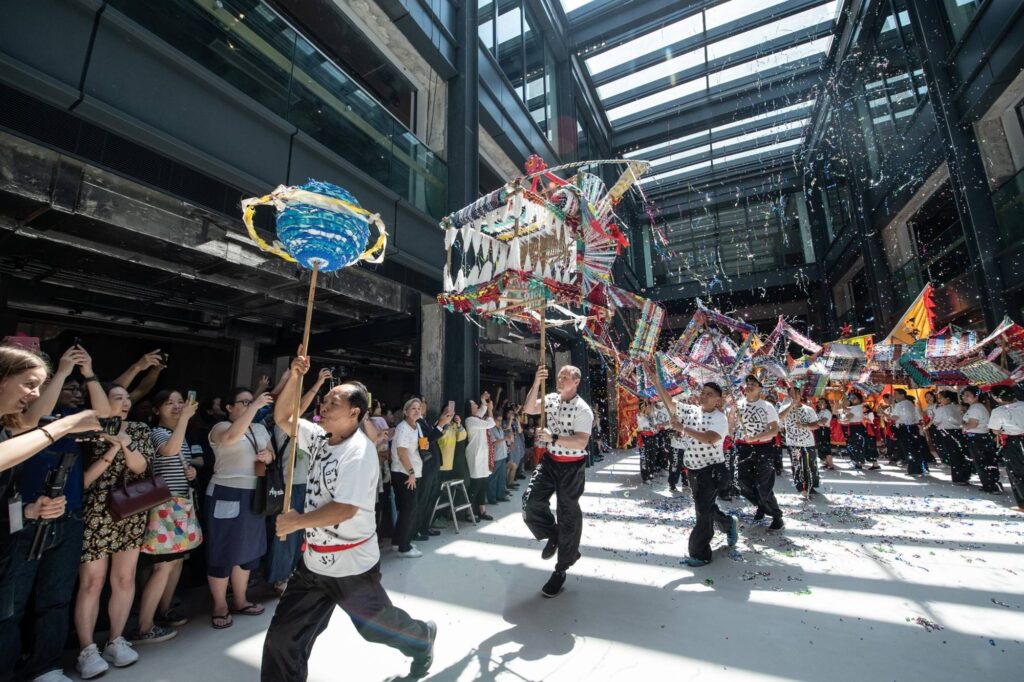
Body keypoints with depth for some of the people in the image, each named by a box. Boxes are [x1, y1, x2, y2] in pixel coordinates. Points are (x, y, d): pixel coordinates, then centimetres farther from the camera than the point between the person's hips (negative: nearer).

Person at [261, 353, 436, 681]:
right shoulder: (320, 437, 0)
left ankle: (422, 638, 47)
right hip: (314, 561, 7)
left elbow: (345, 509, -28)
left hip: (351, 565, -6)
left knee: (376, 624, 18)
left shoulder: (359, 451, -26)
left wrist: (296, 521, -16)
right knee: (283, 638, 10)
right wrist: (294, 377, -10)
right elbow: (282, 417, 4)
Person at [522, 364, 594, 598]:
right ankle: (552, 535, 23)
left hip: (572, 466, -5)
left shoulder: (583, 410, -16)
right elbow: (528, 409, -11)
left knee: (568, 515, 7)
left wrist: (553, 438, -31)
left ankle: (561, 570, 26)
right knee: (531, 500, -9)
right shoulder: (550, 399, 3)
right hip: (549, 460, 5)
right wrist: (536, 383, -20)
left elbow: (581, 442, -24)